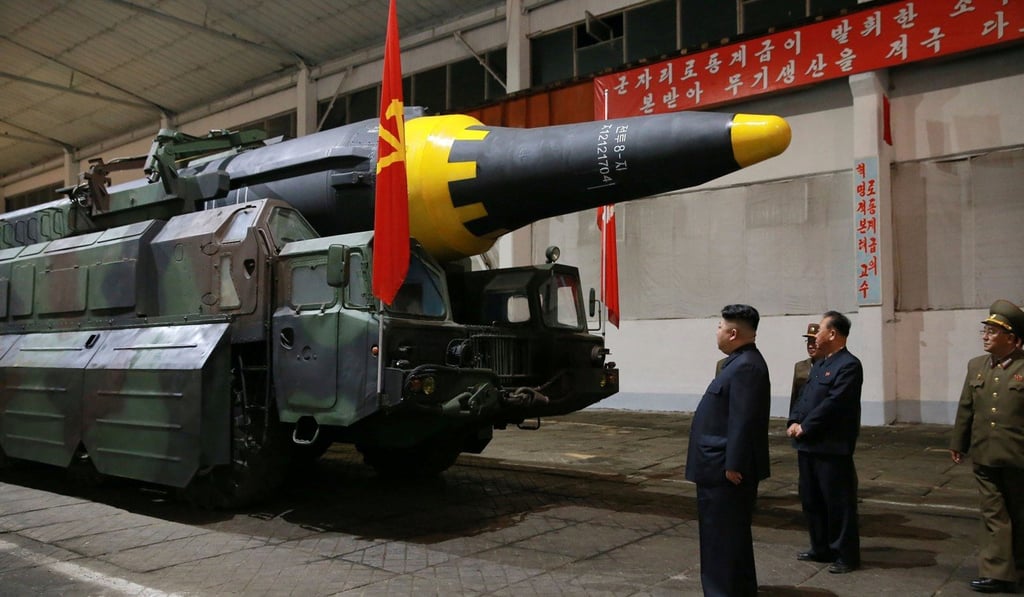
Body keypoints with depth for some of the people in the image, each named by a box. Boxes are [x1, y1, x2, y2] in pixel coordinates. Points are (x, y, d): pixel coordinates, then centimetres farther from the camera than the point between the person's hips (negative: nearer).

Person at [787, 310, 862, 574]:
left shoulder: (849, 365, -14)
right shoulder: (819, 364, 16)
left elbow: (833, 404, -21)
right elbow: (803, 396, 15)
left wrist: (804, 427, -16)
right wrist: (794, 423, 0)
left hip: (832, 447, -9)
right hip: (808, 445, 9)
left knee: (838, 502, 1)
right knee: (811, 500, 16)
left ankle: (846, 555, 13)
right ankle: (821, 548, 29)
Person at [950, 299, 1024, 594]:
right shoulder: (976, 366, 7)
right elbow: (966, 409, 10)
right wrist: (958, 443, 13)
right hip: (985, 456, 4)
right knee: (993, 514, 4)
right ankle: (997, 572, 7)